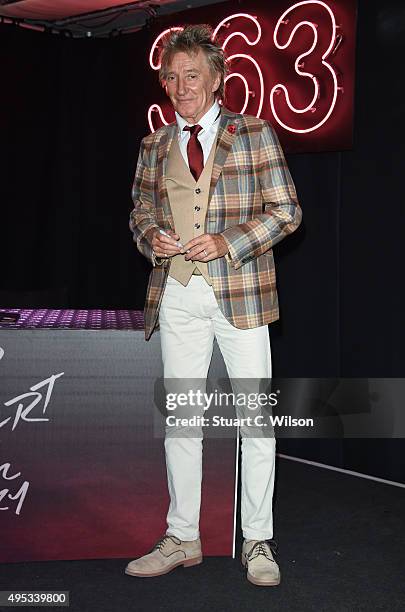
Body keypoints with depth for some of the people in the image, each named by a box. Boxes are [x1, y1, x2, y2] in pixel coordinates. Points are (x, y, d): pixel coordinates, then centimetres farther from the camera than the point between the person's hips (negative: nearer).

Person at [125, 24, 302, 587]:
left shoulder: (254, 134, 2)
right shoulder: (154, 147, 13)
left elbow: (286, 211, -1)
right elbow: (139, 213, 21)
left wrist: (227, 242, -14)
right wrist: (151, 238, -3)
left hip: (239, 291, -3)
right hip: (176, 294, 3)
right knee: (180, 418, 8)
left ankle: (258, 542, 14)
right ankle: (182, 539, 20)